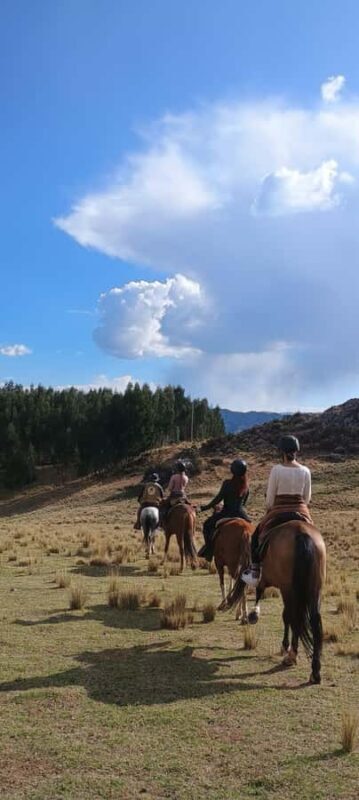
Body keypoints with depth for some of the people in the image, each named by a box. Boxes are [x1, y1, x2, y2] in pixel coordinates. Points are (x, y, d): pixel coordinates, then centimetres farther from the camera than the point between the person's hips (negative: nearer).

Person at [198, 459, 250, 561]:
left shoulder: (227, 483, -15)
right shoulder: (246, 485, 2)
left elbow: (218, 499, -12)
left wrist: (205, 507, -1)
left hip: (228, 513, -5)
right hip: (241, 513, 5)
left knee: (207, 525, 16)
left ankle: (209, 550, 11)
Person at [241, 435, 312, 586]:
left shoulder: (276, 470, -11)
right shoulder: (305, 471, 0)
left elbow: (270, 498, -7)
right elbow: (307, 498, 6)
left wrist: (269, 510, 12)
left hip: (279, 512, -3)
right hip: (301, 512, 3)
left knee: (257, 534, 18)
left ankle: (254, 572, 14)